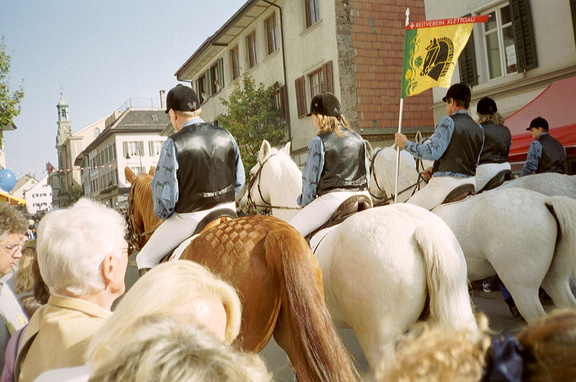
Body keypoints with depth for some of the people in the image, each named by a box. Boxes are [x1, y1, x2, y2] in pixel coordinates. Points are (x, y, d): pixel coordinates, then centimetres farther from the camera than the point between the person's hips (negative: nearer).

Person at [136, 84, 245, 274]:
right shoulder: (225, 136, 0)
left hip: (190, 217, -5)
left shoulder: (174, 144, -16)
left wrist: (164, 214, 7)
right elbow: (239, 182, 7)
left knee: (145, 258, 15)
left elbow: (165, 193, -14)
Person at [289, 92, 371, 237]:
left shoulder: (319, 141, -4)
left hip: (335, 197, -7)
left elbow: (311, 179, -2)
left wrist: (305, 204, 12)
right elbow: (367, 173, 18)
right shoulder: (358, 138, 14)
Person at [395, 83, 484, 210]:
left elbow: (433, 152, -19)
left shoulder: (448, 121, -8)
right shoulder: (479, 129, 14)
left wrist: (406, 144, -6)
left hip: (447, 182, -8)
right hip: (469, 184, 8)